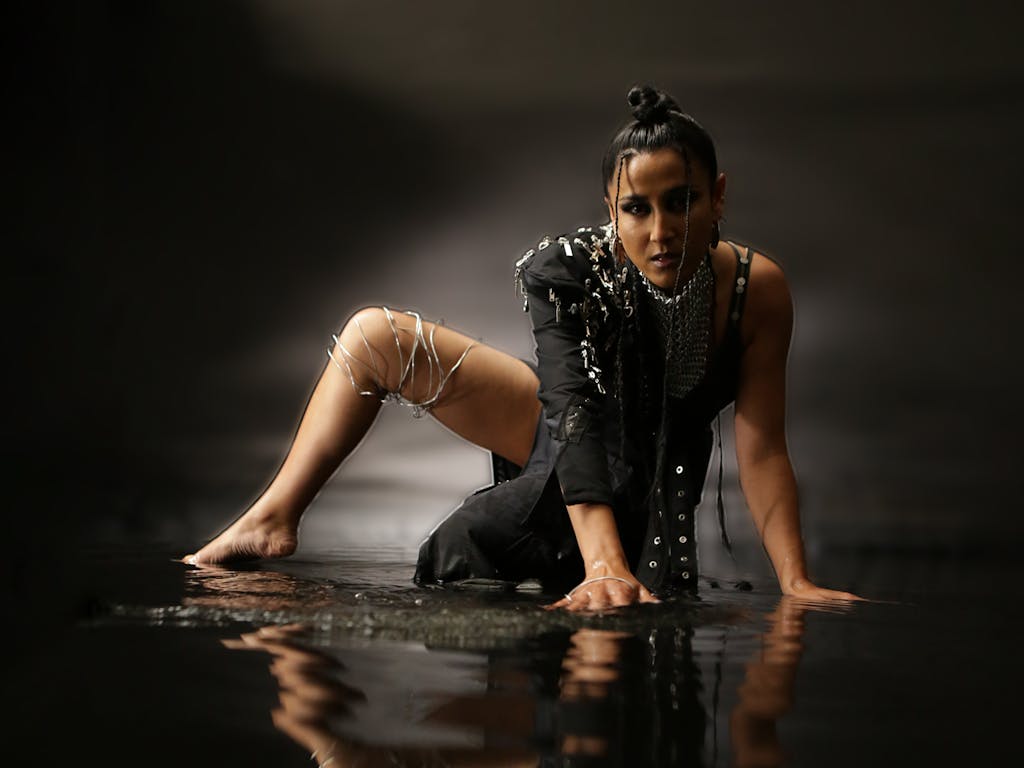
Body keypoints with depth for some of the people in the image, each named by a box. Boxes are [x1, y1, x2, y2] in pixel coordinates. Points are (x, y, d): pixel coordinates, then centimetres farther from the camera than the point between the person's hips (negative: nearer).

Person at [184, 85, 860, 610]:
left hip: (643, 486, -1)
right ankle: (274, 518, -2)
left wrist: (796, 581, -35)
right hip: (565, 430, 1)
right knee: (376, 335, -9)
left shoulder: (756, 289, -29)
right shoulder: (569, 269, -30)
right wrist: (605, 564, -53)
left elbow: (761, 448, -25)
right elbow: (574, 410, -40)